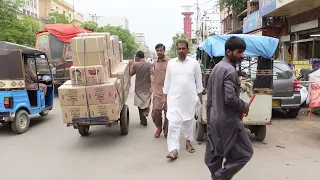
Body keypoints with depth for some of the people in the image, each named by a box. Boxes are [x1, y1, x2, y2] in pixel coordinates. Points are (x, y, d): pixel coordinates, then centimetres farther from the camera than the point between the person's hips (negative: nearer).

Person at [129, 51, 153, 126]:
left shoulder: (135, 65, -7)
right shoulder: (149, 65, -6)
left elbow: (131, 74, 5)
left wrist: (131, 64, 14)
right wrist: (152, 86, -13)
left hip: (139, 89, 0)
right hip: (147, 88, 0)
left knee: (140, 104, 13)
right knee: (147, 103, 15)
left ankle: (143, 121, 12)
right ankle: (145, 113, -12)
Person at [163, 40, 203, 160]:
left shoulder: (194, 63, -1)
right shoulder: (171, 63, 4)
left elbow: (198, 81, 4)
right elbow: (167, 80, 8)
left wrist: (200, 96, 3)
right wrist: (164, 96, 7)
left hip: (189, 97, 0)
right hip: (174, 97, 0)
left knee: (188, 121, 14)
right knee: (173, 122, -9)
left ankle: (188, 141, 35)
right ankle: (174, 149, -8)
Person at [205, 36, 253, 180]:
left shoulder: (217, 67, 12)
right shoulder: (230, 70, -18)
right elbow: (230, 98, -26)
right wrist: (244, 106, -8)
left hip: (215, 118, 10)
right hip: (227, 120, -9)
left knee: (215, 154, 15)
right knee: (244, 152, 3)